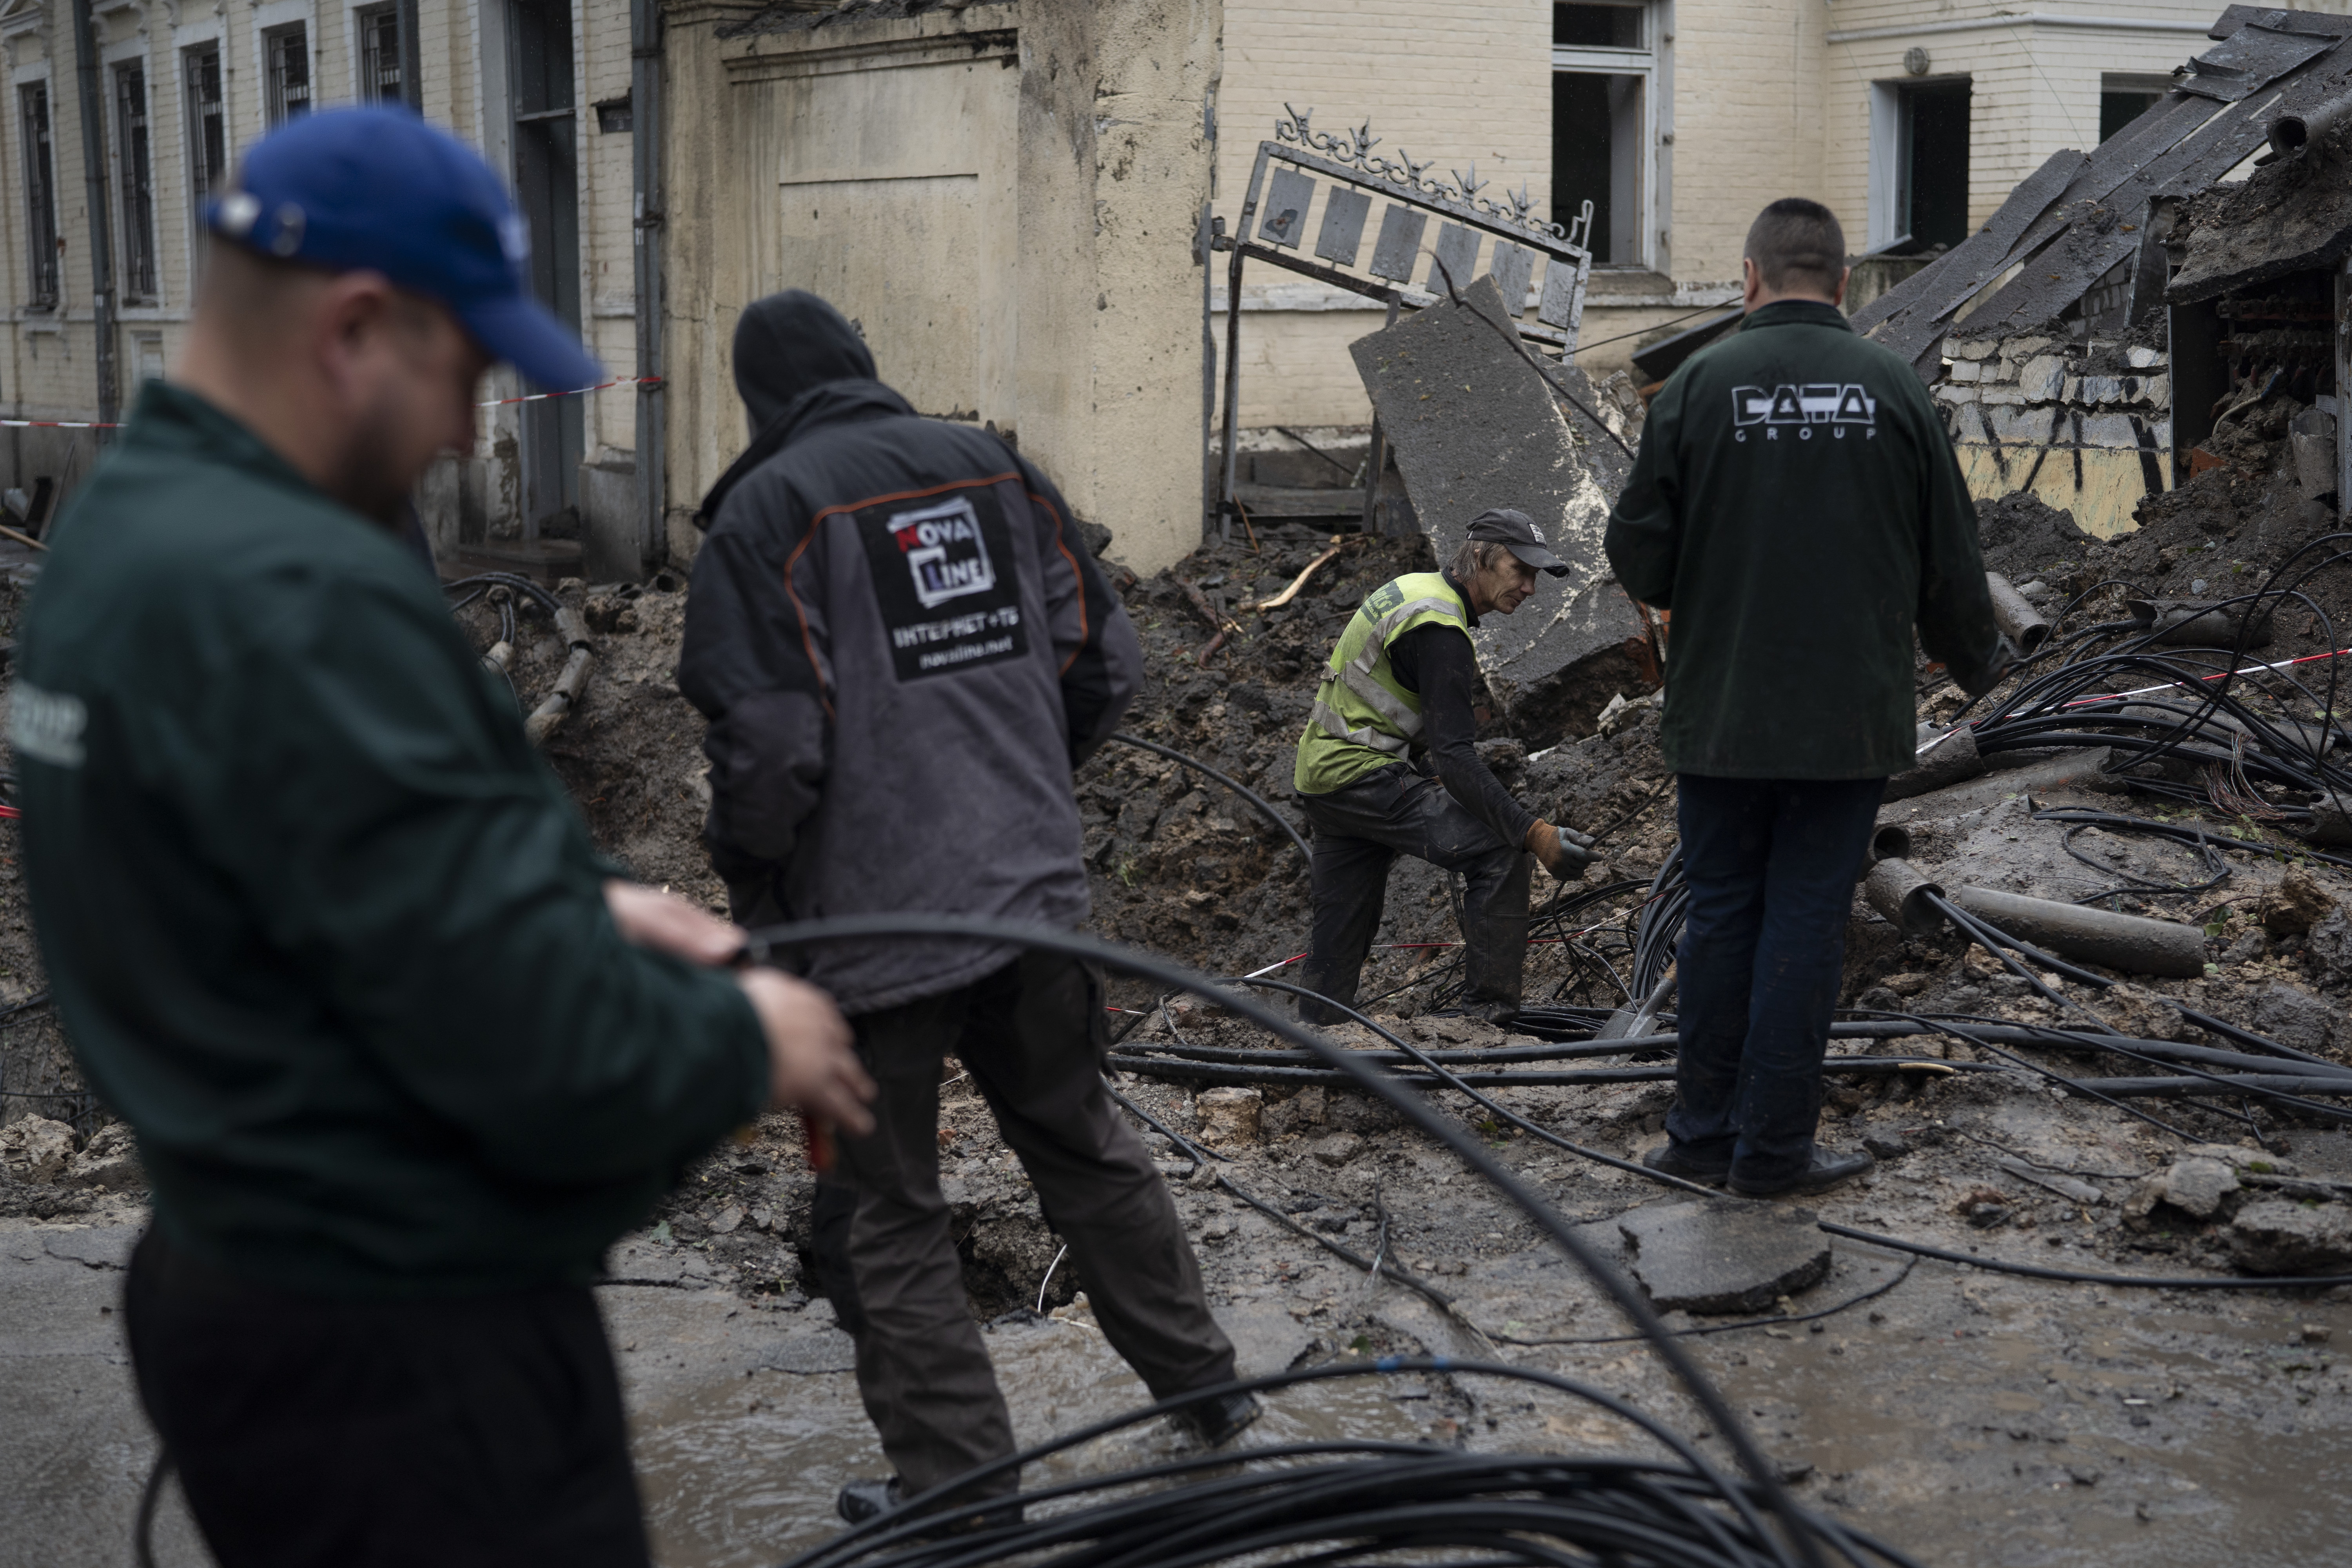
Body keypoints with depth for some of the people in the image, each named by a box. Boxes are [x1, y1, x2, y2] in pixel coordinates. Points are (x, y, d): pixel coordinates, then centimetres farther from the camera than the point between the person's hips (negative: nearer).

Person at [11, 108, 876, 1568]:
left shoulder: (119, 528, 6)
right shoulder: (297, 600, -26)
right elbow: (533, 1048, -27)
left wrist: (580, 894, 4)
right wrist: (746, 1040, -9)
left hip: (236, 1281, 10)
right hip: (409, 1351, -10)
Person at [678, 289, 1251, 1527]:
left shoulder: (767, 511, -10)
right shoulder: (993, 469, 7)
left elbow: (765, 741, -18)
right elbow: (1106, 660, 10)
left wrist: (752, 894, -2)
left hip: (874, 916, -5)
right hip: (1035, 889, 6)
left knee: (887, 1215, 7)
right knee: (1083, 1144, 22)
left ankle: (959, 1482, 11)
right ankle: (1200, 1379, 34)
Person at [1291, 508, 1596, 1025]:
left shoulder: (1414, 589, 13)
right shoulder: (1440, 630, -18)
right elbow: (1454, 756, -27)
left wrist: (1431, 774, 22)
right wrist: (1536, 833, -32)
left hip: (1320, 774, 10)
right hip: (1363, 775, -10)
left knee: (1338, 941, 14)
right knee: (1503, 849, -17)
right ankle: (1493, 1017, -15)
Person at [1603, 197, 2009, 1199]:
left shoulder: (1697, 386, -5)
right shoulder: (1893, 389, -2)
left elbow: (1640, 560, -5)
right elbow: (1951, 562, 3)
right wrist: (1979, 665, 21)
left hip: (1719, 716, 0)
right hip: (1850, 719, 0)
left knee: (1721, 916, 11)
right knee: (1806, 923, 5)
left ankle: (1702, 1135, 17)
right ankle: (1775, 1150, 10)